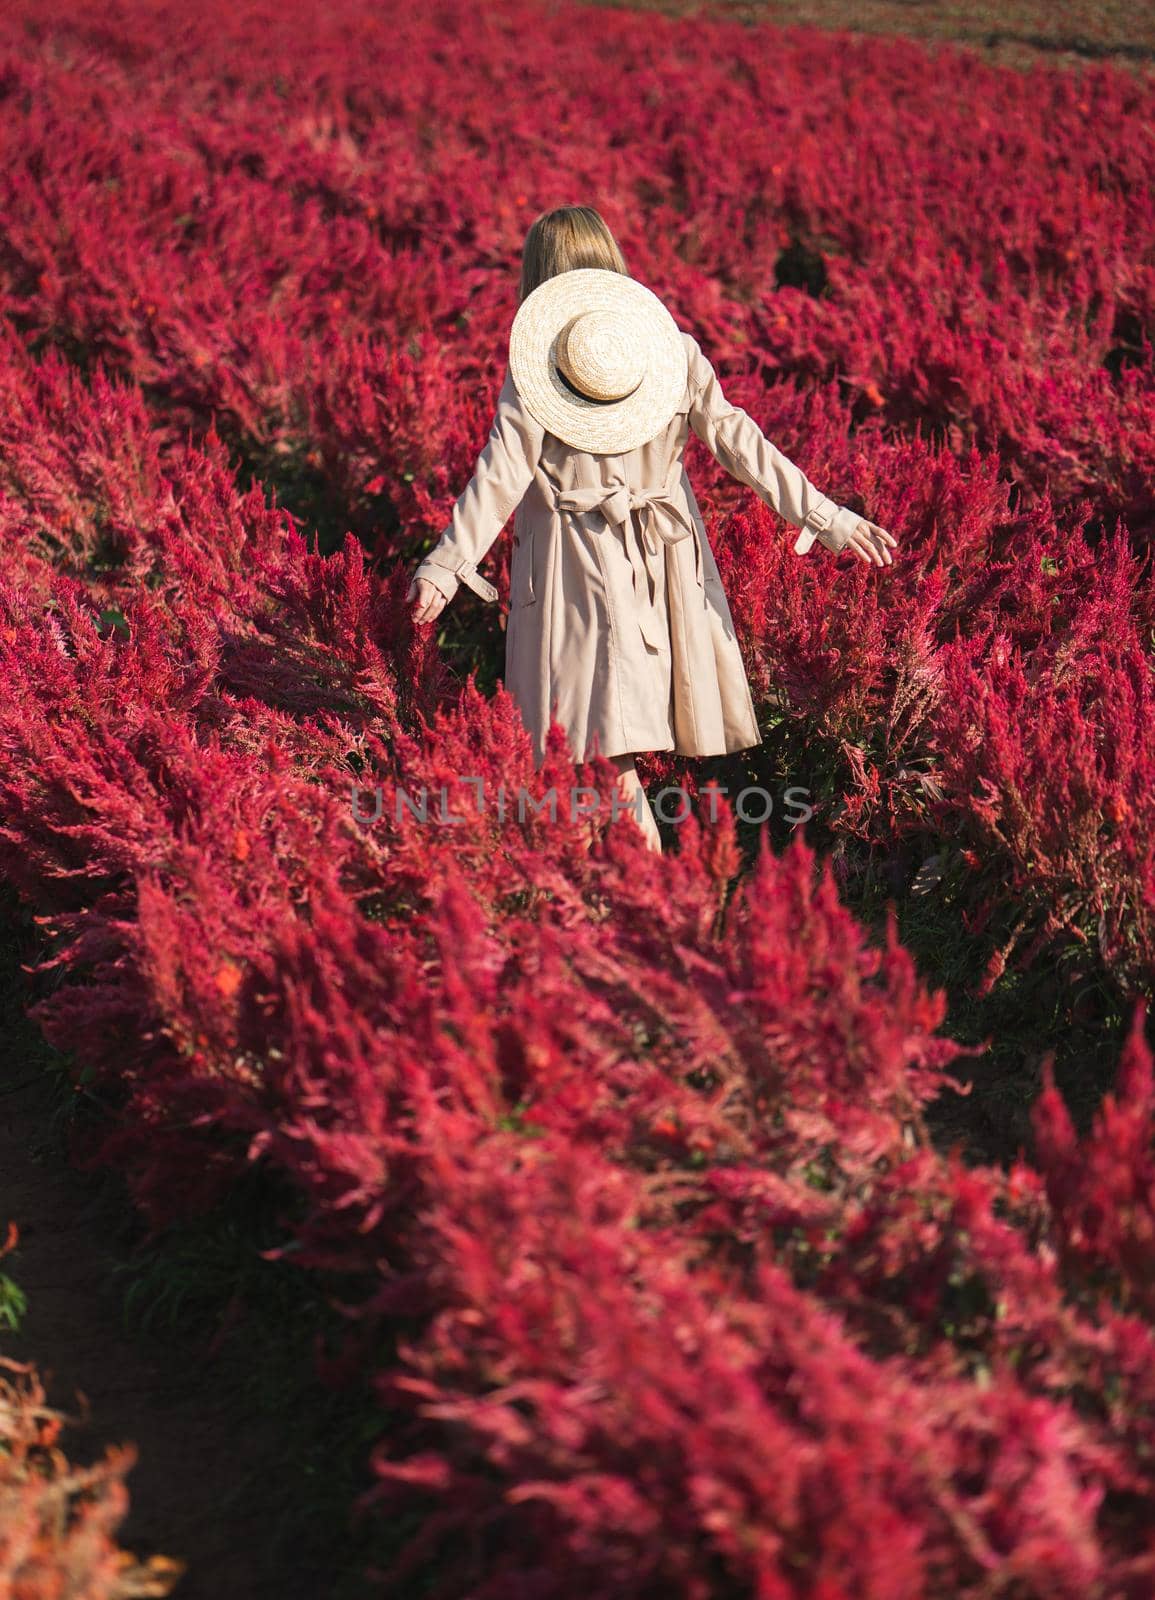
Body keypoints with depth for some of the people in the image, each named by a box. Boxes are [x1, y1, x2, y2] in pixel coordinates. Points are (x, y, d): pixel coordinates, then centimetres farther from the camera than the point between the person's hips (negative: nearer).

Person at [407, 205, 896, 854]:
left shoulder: (530, 369, -8)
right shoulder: (673, 347, -1)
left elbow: (501, 477, -11)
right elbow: (736, 438, -6)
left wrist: (444, 566, -6)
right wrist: (822, 514, -6)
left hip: (574, 562, -4)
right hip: (665, 552, 4)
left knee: (604, 737, -2)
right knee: (636, 720, 17)